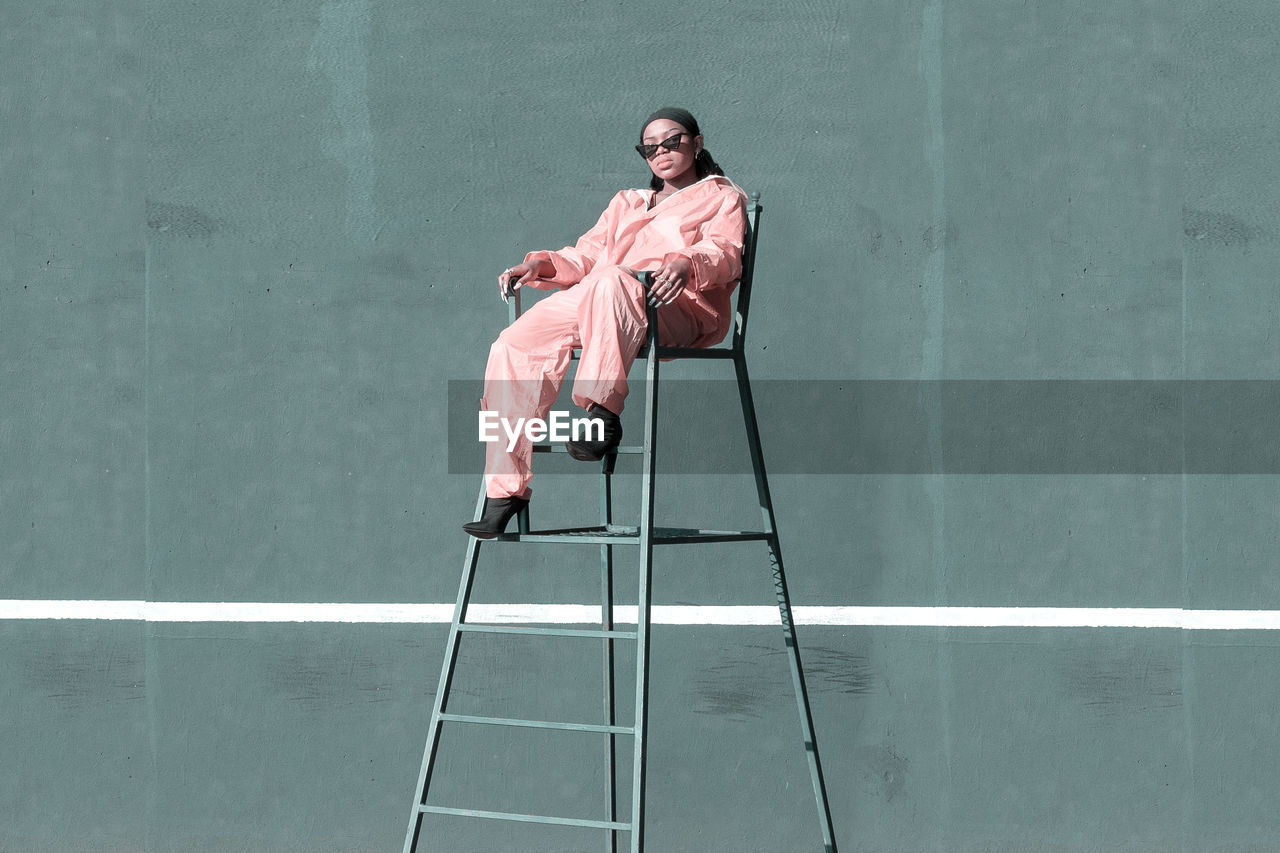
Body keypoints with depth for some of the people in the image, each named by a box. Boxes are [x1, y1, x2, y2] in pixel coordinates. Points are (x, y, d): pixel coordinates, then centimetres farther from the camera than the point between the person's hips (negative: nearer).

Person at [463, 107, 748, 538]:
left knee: (609, 282, -40)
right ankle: (506, 488, -24)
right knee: (515, 345, -20)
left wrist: (686, 264, -23)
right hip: (592, 302, 6)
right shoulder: (627, 203, 38)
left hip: (678, 310, -5)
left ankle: (603, 411, -47)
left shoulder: (721, 197, 21)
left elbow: (725, 253, 1)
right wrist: (539, 265, 7)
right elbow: (585, 257, 29)